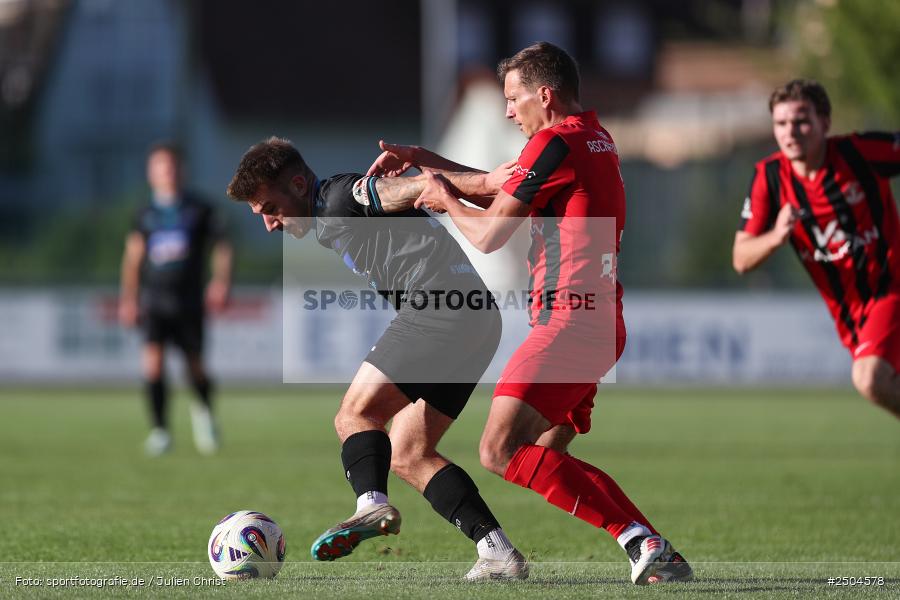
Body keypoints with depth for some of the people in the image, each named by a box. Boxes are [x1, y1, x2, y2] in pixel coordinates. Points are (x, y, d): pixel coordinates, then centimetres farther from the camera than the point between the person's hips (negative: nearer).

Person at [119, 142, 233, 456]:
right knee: (153, 362, -19)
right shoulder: (145, 215, 5)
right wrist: (129, 297, -7)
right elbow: (133, 256, 2)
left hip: (189, 300, 0)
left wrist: (221, 281, -7)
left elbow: (221, 246, 8)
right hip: (154, 301, 0)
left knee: (196, 370, 2)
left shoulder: (199, 209, 5)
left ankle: (203, 409, 36)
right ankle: (160, 430, -8)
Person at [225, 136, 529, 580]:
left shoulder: (337, 200, -1)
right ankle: (500, 554, -2)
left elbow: (413, 189, -13)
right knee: (407, 455, 8)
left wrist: (483, 183, -24)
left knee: (356, 414, -14)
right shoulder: (329, 226, 29)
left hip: (440, 304, -10)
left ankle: (371, 505, -39)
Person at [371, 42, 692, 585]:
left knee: (500, 449, -17)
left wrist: (447, 201, 13)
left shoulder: (555, 143, -9)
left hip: (570, 320, -10)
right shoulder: (596, 139, 20)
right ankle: (657, 553, 0)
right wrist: (425, 158, 31)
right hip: (603, 321, 10)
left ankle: (640, 540, -25)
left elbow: (489, 233, -6)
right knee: (546, 458, 12)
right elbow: (505, 190, 32)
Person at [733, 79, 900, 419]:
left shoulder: (862, 152, -16)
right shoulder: (769, 178, -6)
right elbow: (741, 260, -6)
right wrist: (776, 238, -27)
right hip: (847, 311, 5)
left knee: (869, 379, -26)